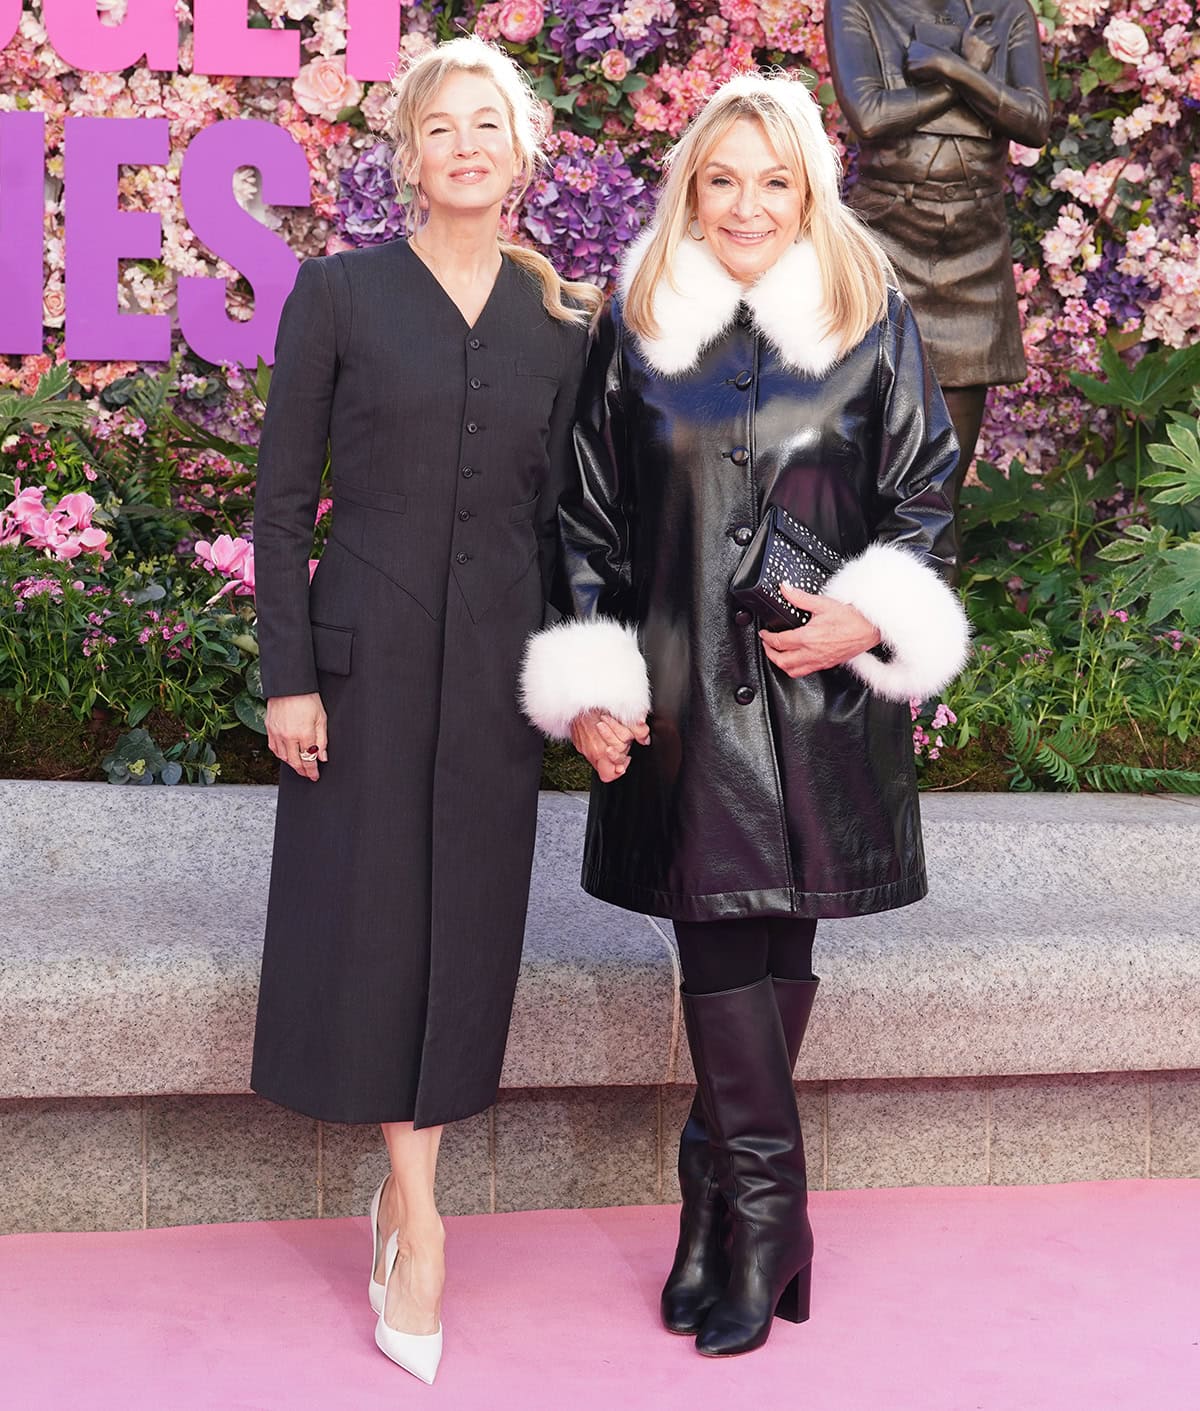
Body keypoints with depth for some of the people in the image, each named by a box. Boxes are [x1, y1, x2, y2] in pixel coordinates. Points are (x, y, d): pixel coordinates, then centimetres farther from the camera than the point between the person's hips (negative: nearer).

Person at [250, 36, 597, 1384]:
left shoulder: (563, 318, 6)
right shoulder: (339, 292, -2)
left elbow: (564, 506, 10)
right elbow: (283, 498, -2)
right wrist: (286, 674, -8)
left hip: (499, 657, 3)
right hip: (367, 650, -2)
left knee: (469, 918, 6)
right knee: (370, 911, 0)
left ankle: (400, 1185, 22)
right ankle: (419, 1218, 13)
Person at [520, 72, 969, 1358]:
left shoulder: (872, 326, 4)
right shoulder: (636, 331, 6)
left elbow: (925, 497, 7)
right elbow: (591, 519, 8)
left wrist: (870, 615, -10)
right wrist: (589, 688, 1)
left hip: (821, 695, 0)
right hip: (685, 697, 0)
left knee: (775, 951, 5)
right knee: (723, 953, -2)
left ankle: (718, 1206, 20)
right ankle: (762, 1222, 9)